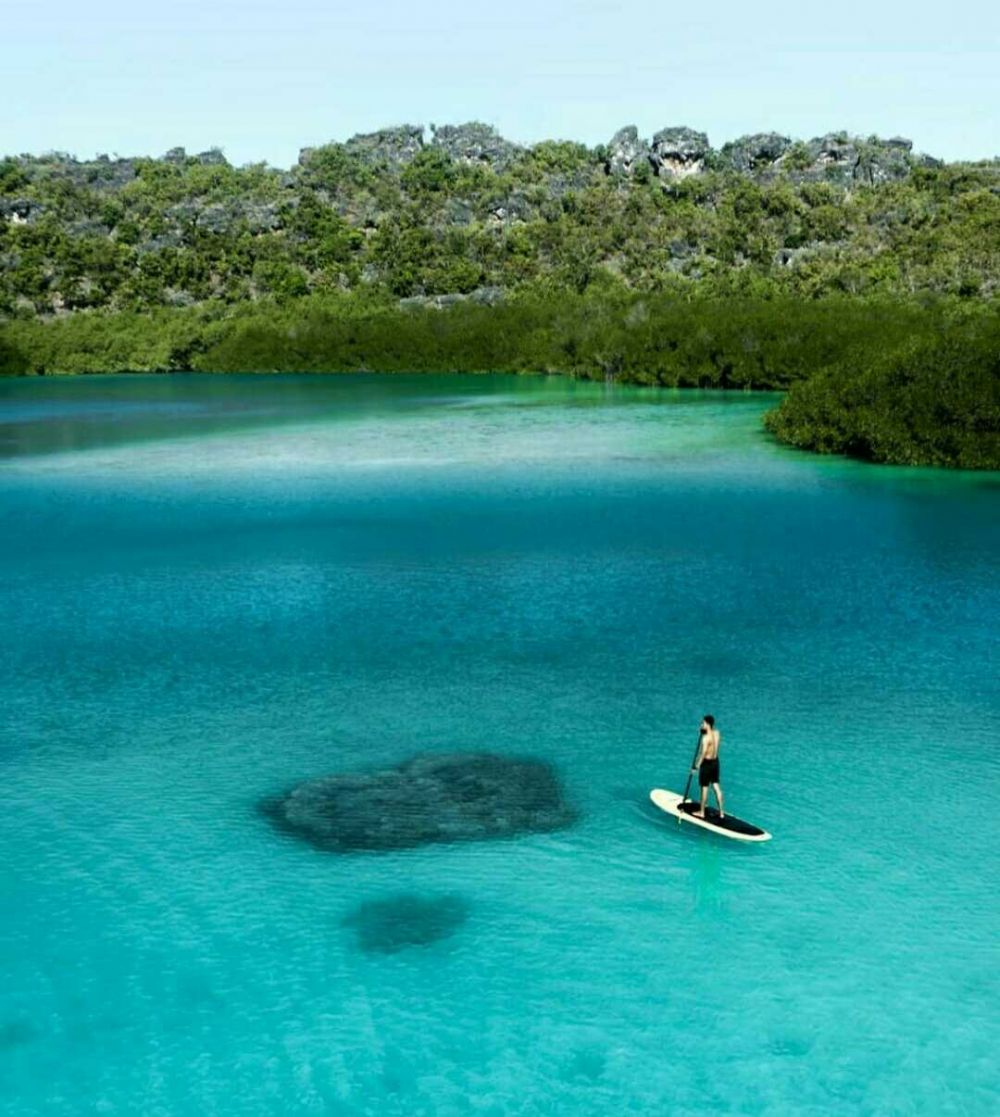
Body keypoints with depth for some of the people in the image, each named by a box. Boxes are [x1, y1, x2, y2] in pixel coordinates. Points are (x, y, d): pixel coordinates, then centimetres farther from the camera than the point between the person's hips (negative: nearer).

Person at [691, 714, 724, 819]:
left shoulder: (706, 738, -24)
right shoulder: (717, 733, -1)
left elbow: (703, 753, -23)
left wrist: (697, 766, -14)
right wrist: (704, 732, 5)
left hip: (707, 763, -7)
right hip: (715, 761, 7)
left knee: (704, 788, 7)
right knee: (716, 787, 14)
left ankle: (702, 812, 20)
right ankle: (721, 812, 19)